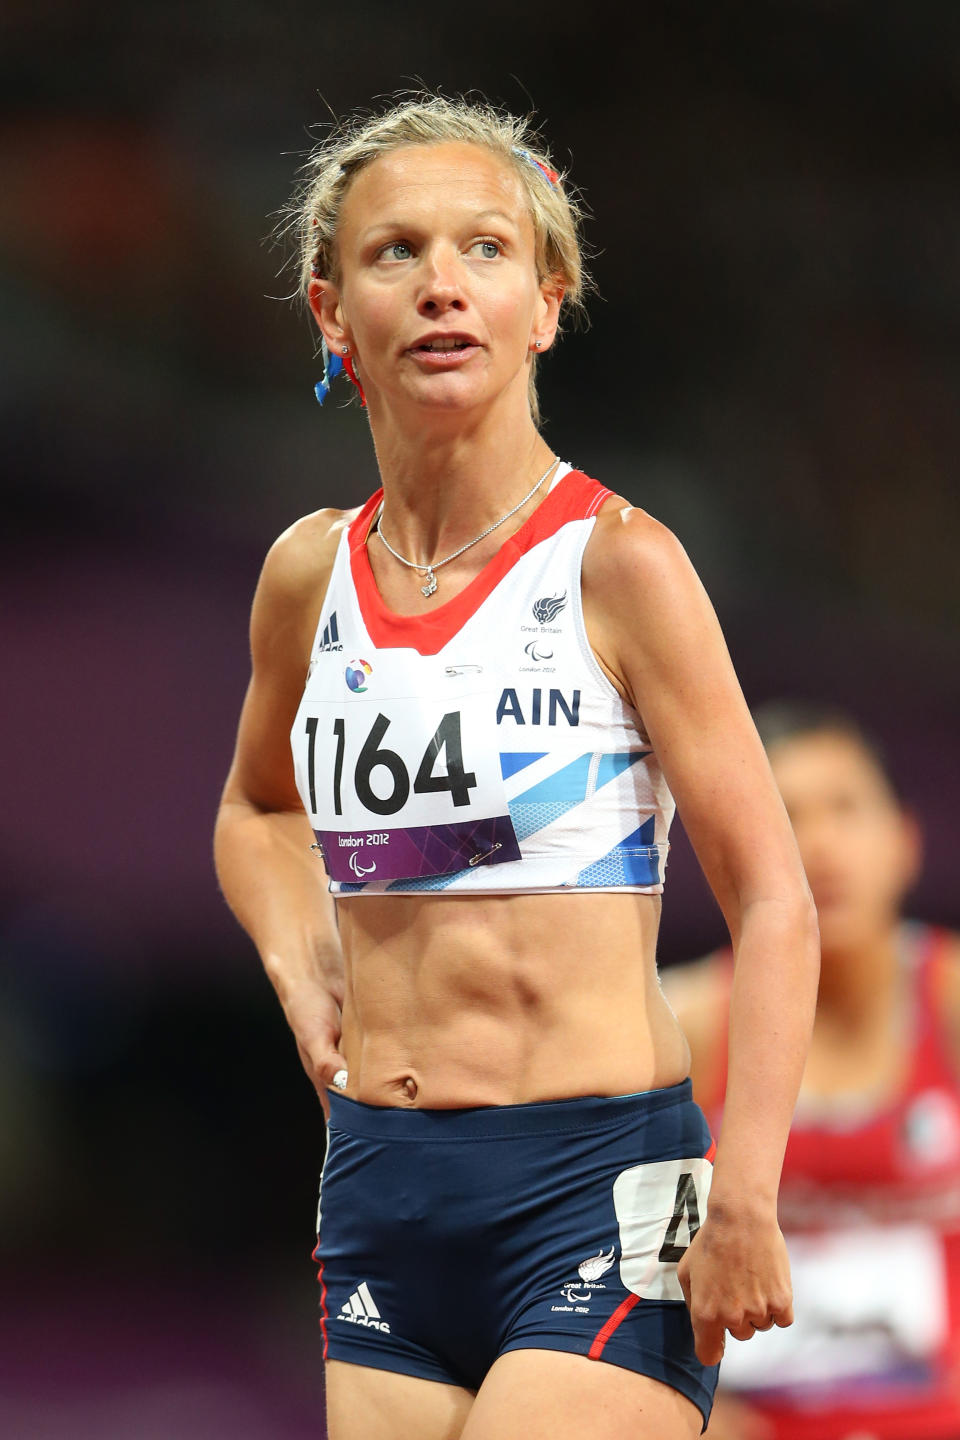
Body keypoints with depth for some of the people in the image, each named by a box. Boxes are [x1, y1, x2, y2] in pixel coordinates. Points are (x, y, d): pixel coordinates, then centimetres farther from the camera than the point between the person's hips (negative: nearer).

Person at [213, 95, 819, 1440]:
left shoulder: (617, 563, -8)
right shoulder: (311, 575, 8)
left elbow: (774, 909, -9)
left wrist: (743, 1204, -17)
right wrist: (301, 973, 10)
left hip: (598, 1189, -6)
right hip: (378, 1190, 6)